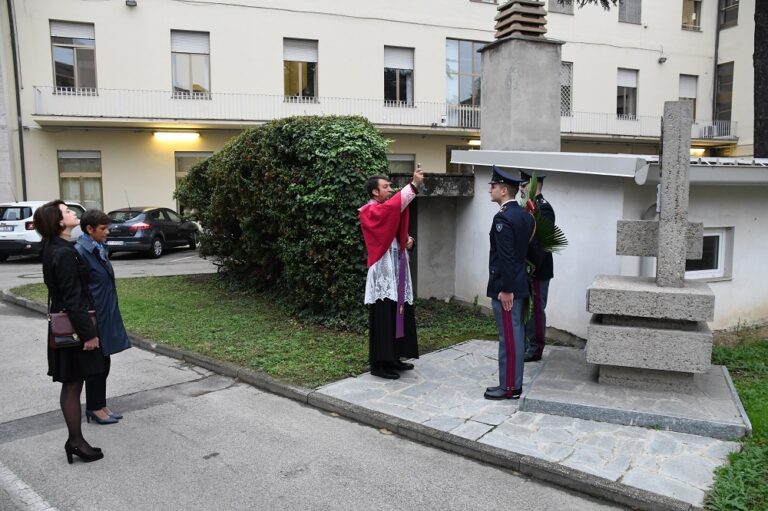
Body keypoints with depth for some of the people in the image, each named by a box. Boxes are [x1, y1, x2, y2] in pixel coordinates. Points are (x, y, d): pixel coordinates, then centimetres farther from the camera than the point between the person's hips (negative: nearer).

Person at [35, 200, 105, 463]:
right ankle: (76, 441, 12)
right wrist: (88, 332, -18)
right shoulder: (64, 253, -21)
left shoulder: (53, 248, 9)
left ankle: (75, 439, 27)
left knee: (72, 384, 16)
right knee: (72, 385, 1)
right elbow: (72, 299, -22)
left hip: (65, 326, 10)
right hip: (72, 328, -10)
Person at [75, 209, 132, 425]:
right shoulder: (80, 252, -16)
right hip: (94, 317, -8)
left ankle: (100, 405, 26)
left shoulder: (100, 249, 9)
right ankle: (94, 408, 19)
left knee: (103, 362, 15)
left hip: (106, 316, 8)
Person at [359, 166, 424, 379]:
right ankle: (379, 364, 3)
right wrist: (414, 185, -33)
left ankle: (393, 359, 22)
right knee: (383, 319, -5)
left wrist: (407, 240, 3)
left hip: (396, 273, 9)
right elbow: (394, 204, -29)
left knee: (398, 315, 12)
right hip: (383, 273, -9)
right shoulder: (369, 212, -11)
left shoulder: (389, 211, 17)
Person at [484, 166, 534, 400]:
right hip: (519, 284, 10)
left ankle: (509, 387, 7)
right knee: (515, 335, 14)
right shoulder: (525, 215, 11)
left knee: (509, 337, -2)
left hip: (506, 287, -10)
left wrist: (505, 289, -19)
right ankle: (514, 382, 24)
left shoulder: (502, 218, -17)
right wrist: (512, 286, 18)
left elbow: (506, 257, -22)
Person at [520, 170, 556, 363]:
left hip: (537, 272, -9)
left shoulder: (543, 208, -16)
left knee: (535, 310, 0)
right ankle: (526, 345, 27)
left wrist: (532, 268, -24)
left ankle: (535, 349, 10)